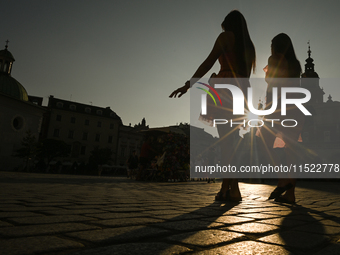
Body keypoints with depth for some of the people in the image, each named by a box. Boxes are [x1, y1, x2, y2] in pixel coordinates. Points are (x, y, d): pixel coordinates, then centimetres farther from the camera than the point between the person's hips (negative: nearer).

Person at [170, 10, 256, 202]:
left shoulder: (226, 36, 4)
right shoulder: (248, 45, 24)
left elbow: (208, 62, -9)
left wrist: (188, 85, -13)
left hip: (226, 89, -7)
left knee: (226, 140, -11)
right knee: (229, 140, 6)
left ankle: (233, 190, -15)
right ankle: (226, 187, 4)